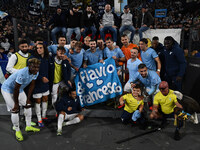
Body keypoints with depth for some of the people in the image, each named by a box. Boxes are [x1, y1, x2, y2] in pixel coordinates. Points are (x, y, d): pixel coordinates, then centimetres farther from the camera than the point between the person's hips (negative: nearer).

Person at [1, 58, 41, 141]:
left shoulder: (36, 73, -15)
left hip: (19, 89, 7)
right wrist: (16, 103, -16)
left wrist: (28, 99, 1)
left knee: (28, 105, 8)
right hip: (7, 89, -7)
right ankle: (17, 131, 11)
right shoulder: (23, 73, -38)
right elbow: (16, 89, -28)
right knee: (15, 110, -9)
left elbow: (32, 86, -2)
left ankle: (28, 126, 24)